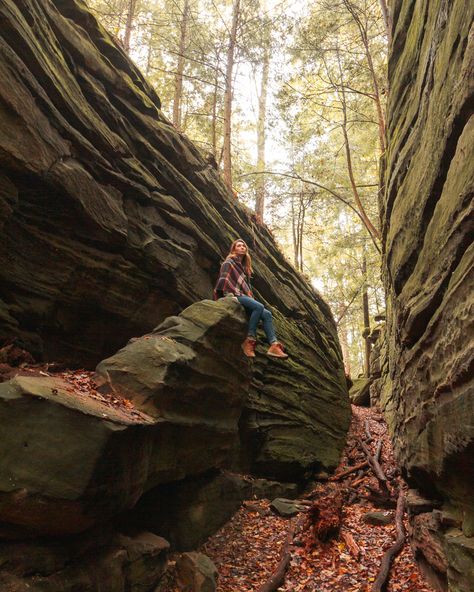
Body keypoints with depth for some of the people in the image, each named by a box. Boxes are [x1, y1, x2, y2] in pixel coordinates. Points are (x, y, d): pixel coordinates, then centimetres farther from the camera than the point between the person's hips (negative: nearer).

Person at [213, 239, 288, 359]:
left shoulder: (243, 266, 28)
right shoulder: (229, 263, 5)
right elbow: (223, 280, -8)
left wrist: (250, 297, 12)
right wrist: (231, 294, -15)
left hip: (243, 296, 8)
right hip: (234, 296, -8)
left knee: (267, 314, -14)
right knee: (259, 306, -32)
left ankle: (274, 345, -28)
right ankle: (249, 340, -32)